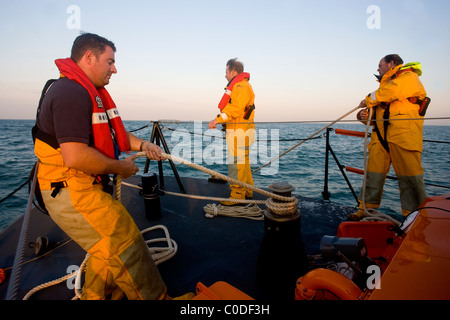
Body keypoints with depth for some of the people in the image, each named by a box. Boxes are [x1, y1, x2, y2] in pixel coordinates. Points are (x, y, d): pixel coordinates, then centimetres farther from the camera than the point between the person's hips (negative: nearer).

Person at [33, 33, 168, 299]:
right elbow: (75, 157, -31)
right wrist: (121, 168, -17)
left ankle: (97, 296, 39)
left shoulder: (89, 91, 14)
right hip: (70, 192, -11)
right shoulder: (71, 93, -21)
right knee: (126, 244, -7)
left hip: (87, 187, 11)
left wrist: (141, 145, 4)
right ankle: (155, 297, 10)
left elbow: (113, 132, 21)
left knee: (108, 249, 20)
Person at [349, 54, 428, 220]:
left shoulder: (409, 77, 4)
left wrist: (368, 100, -3)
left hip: (403, 136, -7)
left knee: (409, 176, -5)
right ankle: (366, 210, 9)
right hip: (380, 136, 7)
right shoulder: (386, 84, 30)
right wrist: (364, 114, 3)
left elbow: (392, 92, -17)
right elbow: (375, 112, 26)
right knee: (373, 174, 3)